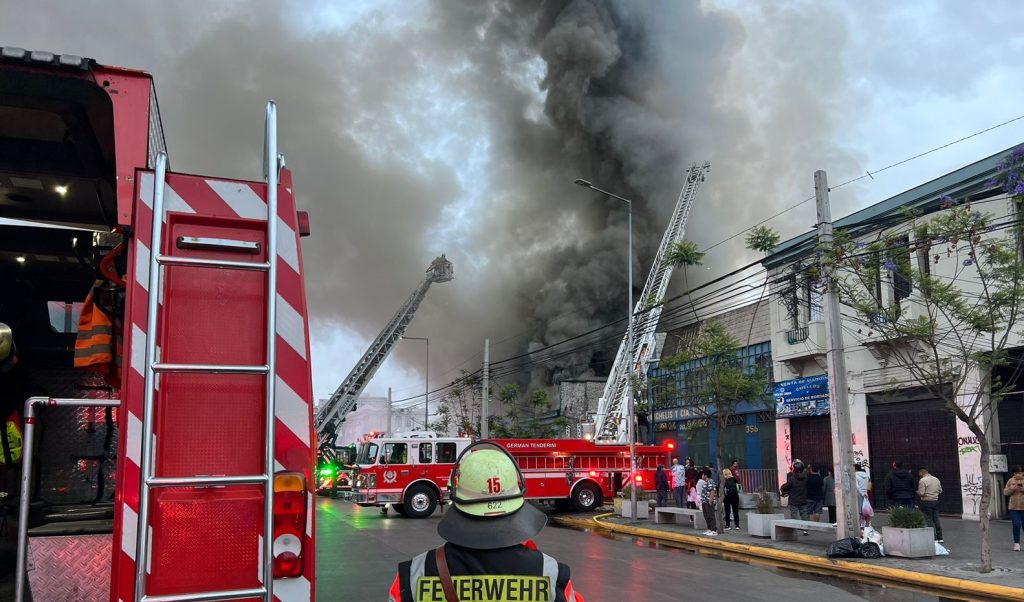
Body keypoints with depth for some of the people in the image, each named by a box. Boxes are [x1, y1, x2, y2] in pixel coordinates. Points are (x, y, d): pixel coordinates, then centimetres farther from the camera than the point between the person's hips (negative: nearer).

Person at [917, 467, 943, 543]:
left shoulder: (922, 480, -12)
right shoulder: (936, 480, 10)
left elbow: (921, 493, -16)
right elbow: (940, 491, 13)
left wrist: (917, 492, 4)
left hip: (926, 502, -7)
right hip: (935, 501, 7)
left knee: (929, 520, -1)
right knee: (936, 519, 12)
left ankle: (934, 538, -2)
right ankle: (940, 538, 15)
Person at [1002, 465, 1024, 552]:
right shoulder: (1010, 481, 4)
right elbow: (1005, 492, 4)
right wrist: (1011, 488, -13)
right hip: (1013, 508, 0)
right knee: (1016, 525, -7)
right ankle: (1016, 543, 5)